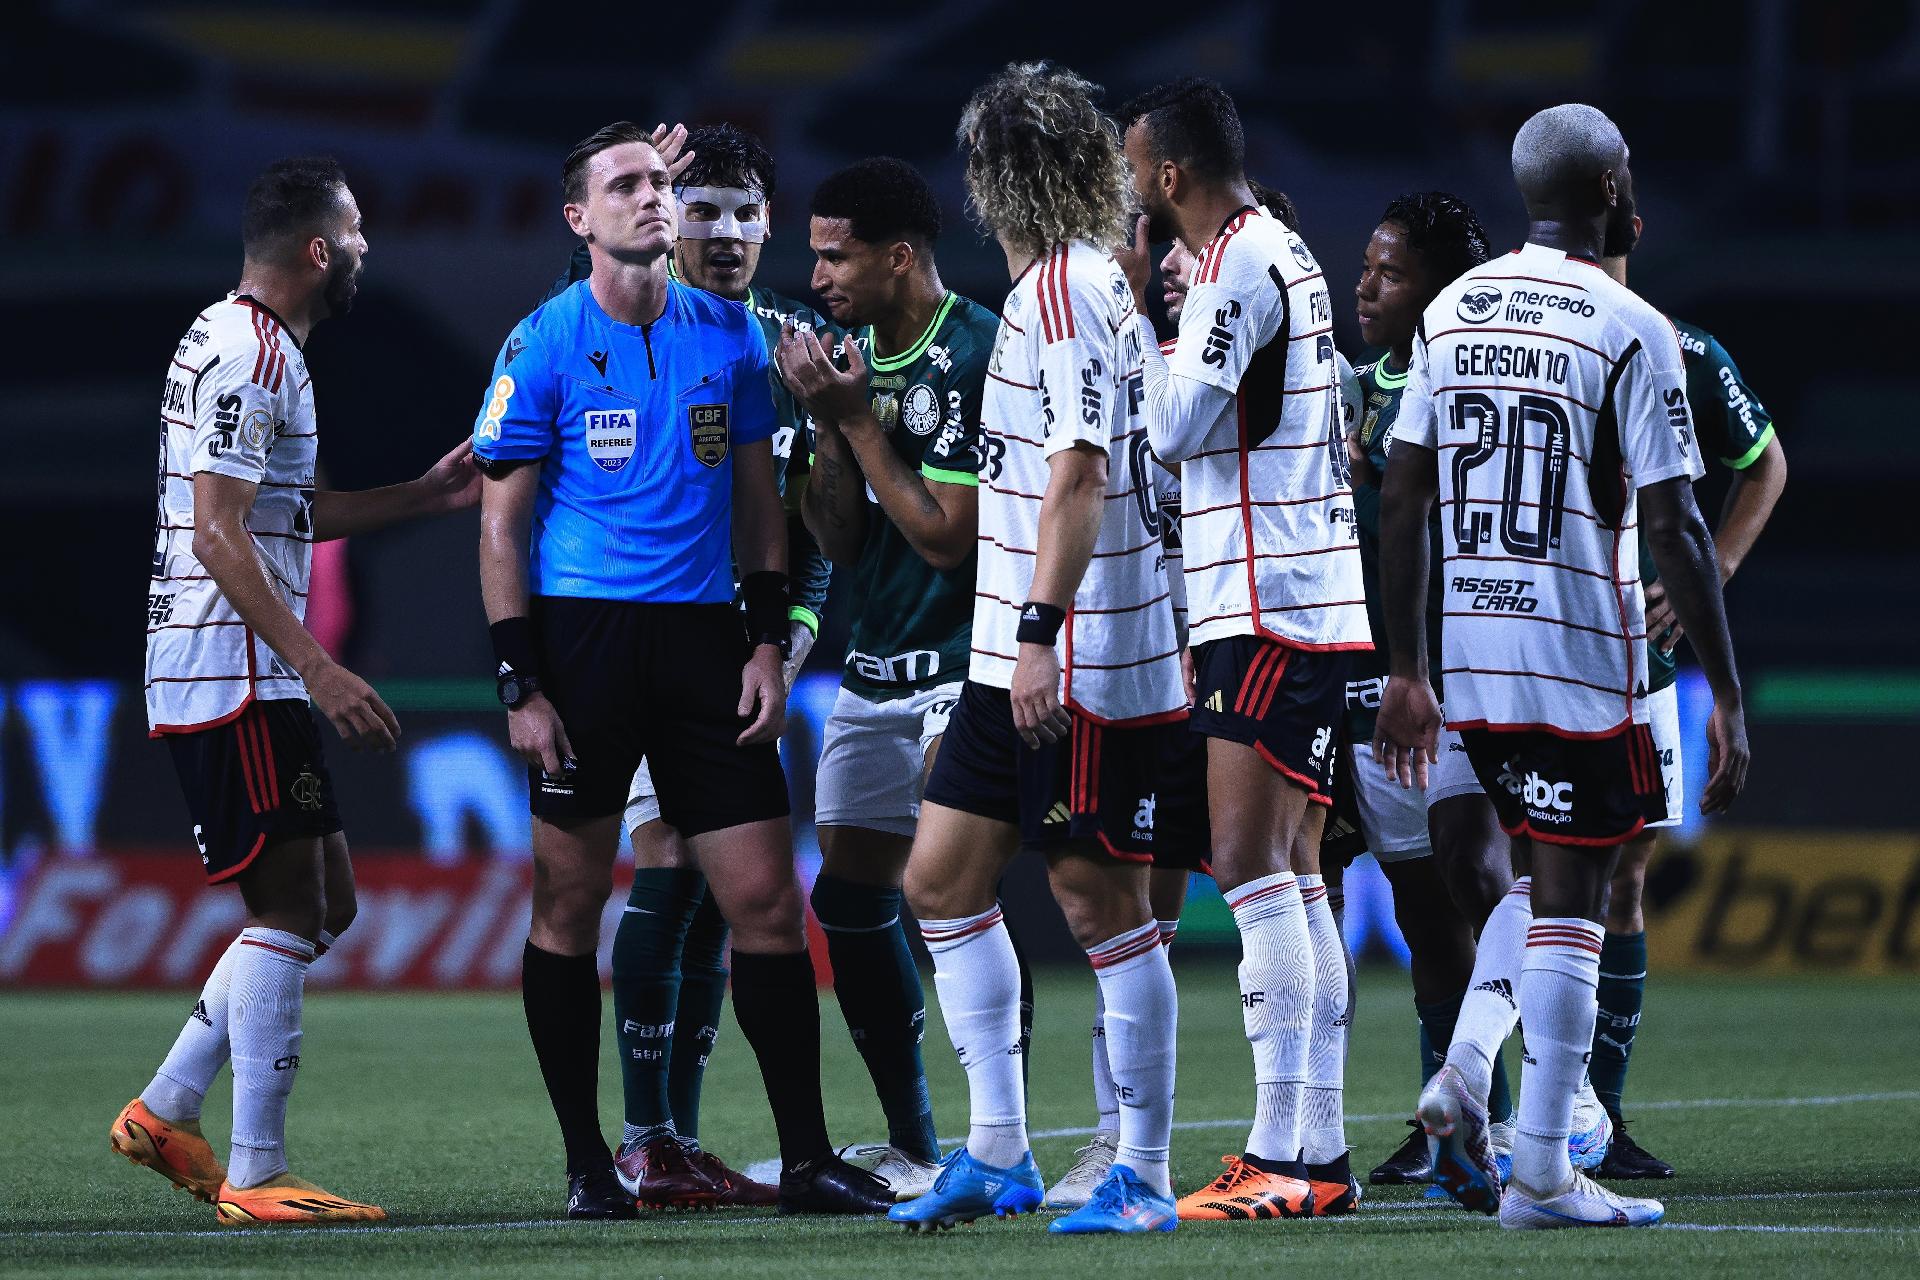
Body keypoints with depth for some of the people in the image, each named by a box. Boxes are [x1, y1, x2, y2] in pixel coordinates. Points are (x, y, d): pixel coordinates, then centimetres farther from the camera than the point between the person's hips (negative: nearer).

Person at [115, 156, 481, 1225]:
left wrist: (426, 495, 28)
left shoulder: (253, 348, 18)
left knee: (325, 906, 13)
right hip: (234, 678, -10)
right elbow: (219, 537, -21)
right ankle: (256, 1176, -8)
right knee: (290, 911, -9)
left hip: (253, 678, 10)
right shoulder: (245, 355, -15)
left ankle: (166, 1112, 16)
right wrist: (319, 668, -24)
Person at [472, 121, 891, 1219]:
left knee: (767, 901, -2)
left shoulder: (730, 337, 9)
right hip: (583, 636, -3)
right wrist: (523, 686, -8)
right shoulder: (543, 348, -2)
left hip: (703, 636, 3)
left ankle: (809, 1160, 3)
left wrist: (769, 644, 6)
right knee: (571, 906, 1)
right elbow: (502, 528, -1)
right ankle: (590, 1161, 10)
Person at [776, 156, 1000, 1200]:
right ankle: (911, 1145, 17)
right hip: (875, 671, 9)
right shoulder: (860, 353, 10)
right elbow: (839, 539, 11)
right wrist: (825, 425, -3)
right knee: (848, 899, 7)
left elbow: (951, 536, -19)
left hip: (964, 670, -9)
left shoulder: (974, 357, -16)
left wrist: (859, 420, -15)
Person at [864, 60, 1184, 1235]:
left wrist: (1042, 630, -24)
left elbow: (1079, 474, -21)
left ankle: (1144, 1176, 1)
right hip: (1020, 659, 10)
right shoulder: (1088, 281, 15)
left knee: (1099, 898, -4)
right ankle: (999, 1152, 14)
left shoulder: (1064, 287, -13)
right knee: (944, 877, 10)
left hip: (1088, 659, -10)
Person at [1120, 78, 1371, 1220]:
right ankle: (1322, 1155, 9)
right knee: (1294, 876, 9)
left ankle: (1280, 1157, -17)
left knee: (1254, 867, -13)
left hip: (1272, 606, -10)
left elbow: (1172, 423, -17)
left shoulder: (1242, 264, -13)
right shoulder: (1280, 253, 18)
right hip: (1311, 608, 10)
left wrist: (1128, 302, -8)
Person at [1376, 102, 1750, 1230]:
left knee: (1543, 874, 22)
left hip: (1471, 655, 6)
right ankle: (1542, 1175, 1)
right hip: (1583, 658, -6)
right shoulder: (1630, 333, -10)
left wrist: (1406, 671, 16)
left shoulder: (1451, 314, 7)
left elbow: (1403, 505, 9)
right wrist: (1728, 698, -8)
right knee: (1570, 904, 0)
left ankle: (1468, 1075, 3)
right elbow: (1674, 529, -13)